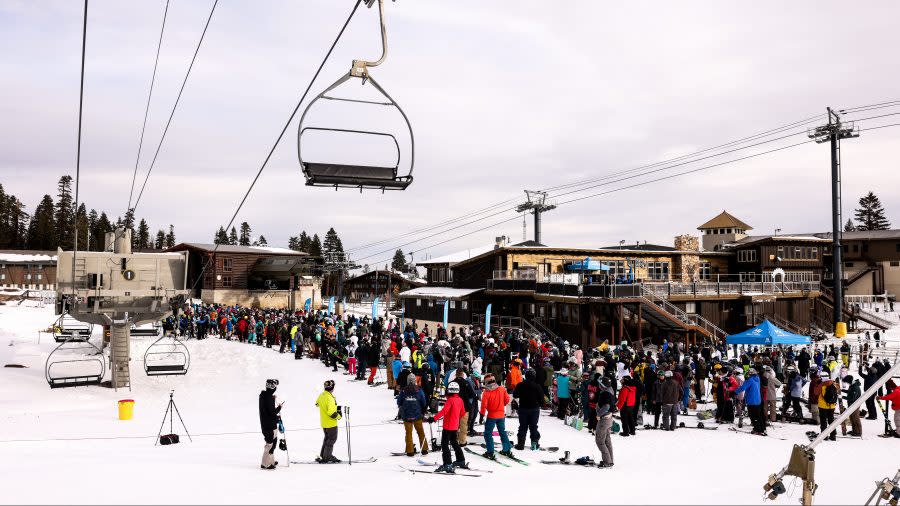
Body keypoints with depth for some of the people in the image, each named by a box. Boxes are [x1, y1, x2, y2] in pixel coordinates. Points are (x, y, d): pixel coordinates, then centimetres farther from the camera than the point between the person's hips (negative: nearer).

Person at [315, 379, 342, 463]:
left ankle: (323, 455, 26)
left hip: (324, 422, 8)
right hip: (331, 423, -8)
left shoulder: (321, 395, 1)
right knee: (332, 439, 4)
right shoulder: (329, 397, -26)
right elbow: (331, 412, -31)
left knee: (327, 438, 21)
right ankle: (326, 457, 6)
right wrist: (338, 416, -12)